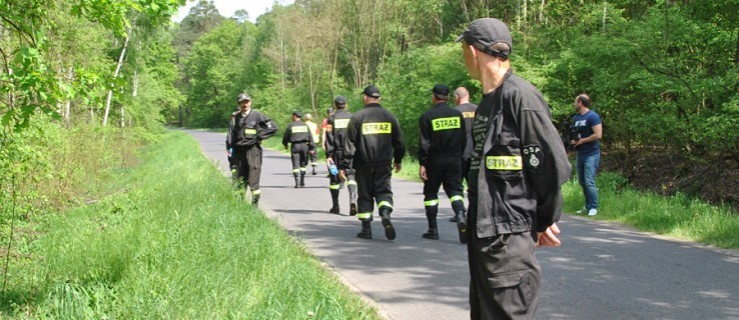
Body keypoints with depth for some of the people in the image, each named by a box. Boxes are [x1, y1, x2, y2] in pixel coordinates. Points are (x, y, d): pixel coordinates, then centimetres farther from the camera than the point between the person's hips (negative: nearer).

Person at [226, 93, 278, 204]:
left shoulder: (257, 115, -1)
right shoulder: (236, 117, 11)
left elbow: (273, 127, -1)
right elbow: (231, 134, 11)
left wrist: (260, 137, -3)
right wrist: (229, 148, -1)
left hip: (253, 150, -4)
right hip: (239, 150, 4)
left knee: (253, 178, -8)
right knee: (241, 178, 9)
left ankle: (255, 202, -3)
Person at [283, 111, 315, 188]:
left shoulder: (290, 125, -1)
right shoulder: (305, 125, 7)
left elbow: (285, 136, 5)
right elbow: (310, 137, 4)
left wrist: (285, 144, 23)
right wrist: (312, 148, 5)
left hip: (295, 146, -3)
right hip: (304, 145, 3)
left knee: (296, 165, -2)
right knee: (303, 164, 15)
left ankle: (297, 183, -12)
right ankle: (302, 182, 15)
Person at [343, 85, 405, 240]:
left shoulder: (357, 117, -4)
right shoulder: (389, 116, 6)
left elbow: (349, 143, -6)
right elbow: (399, 141, 11)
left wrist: (344, 165, -3)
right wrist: (398, 160, 25)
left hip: (363, 164, -2)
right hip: (384, 164, 2)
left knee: (365, 195, 8)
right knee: (384, 191, 7)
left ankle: (366, 229, 9)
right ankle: (385, 214, -21)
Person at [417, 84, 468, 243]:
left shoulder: (427, 116, -7)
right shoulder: (457, 114, 5)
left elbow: (424, 143, -10)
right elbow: (464, 140, 8)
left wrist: (422, 164, -7)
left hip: (435, 160, -3)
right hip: (454, 160, 3)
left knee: (430, 193, 10)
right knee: (455, 190, 5)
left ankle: (433, 230, 11)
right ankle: (461, 216, -23)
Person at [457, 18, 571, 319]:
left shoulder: (520, 96, -15)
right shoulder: (488, 101, 14)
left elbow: (554, 164, -16)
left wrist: (545, 222, -6)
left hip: (508, 235, -10)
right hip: (482, 232, 10)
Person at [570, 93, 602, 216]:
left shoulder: (592, 116, -11)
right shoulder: (576, 118, 14)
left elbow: (598, 135, -19)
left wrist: (581, 141, -13)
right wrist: (573, 141, 3)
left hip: (591, 154, -8)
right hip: (580, 154, 8)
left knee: (589, 182, -12)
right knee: (582, 182, 11)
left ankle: (593, 207, -5)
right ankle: (587, 206, 20)